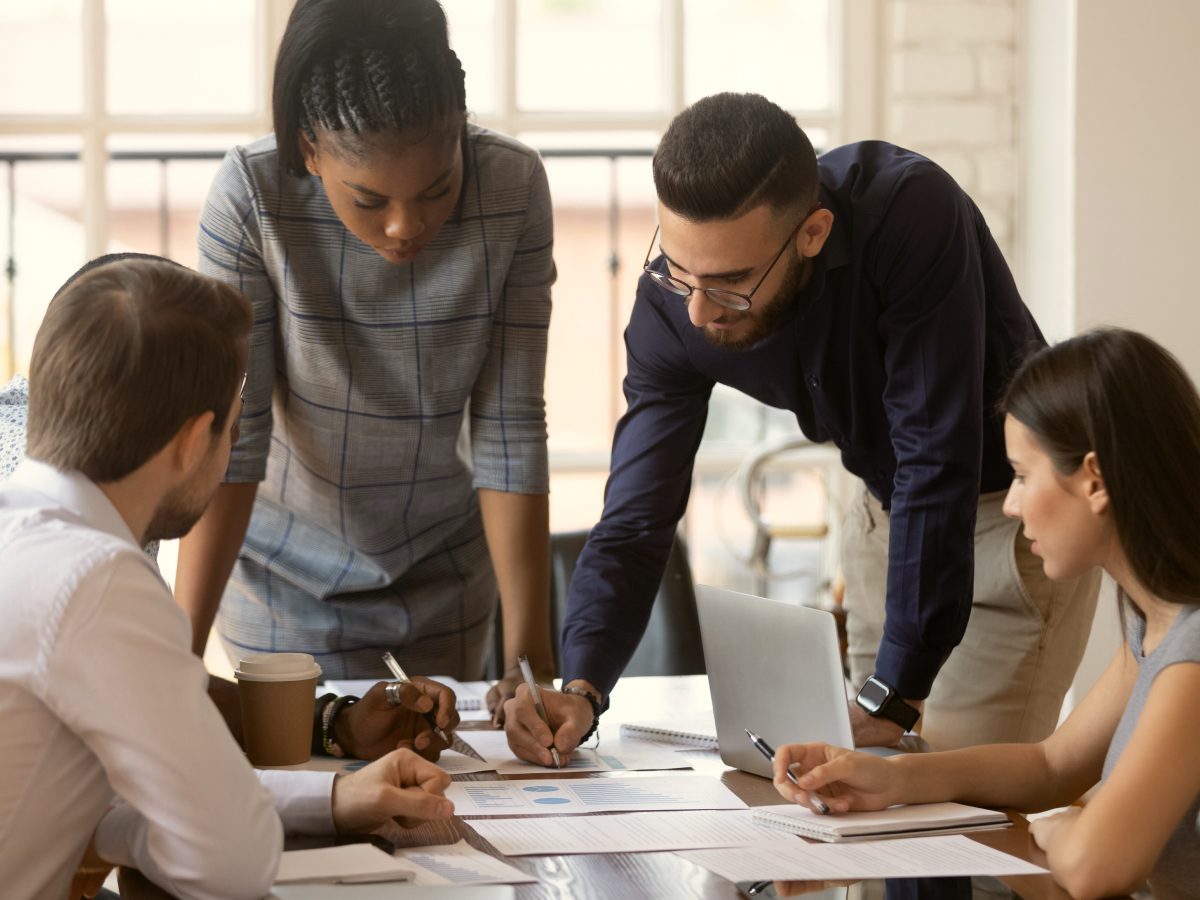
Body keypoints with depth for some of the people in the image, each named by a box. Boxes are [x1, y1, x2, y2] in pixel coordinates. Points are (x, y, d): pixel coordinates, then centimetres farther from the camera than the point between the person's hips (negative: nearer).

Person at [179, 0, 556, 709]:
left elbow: (510, 431, -18)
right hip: (289, 571, -2)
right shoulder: (251, 197, -26)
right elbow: (230, 437, -25)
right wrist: (182, 653, -30)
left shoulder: (513, 190, -20)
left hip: (445, 564, 2)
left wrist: (531, 653, -22)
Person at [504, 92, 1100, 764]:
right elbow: (635, 520, -16)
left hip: (1015, 501, -5)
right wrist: (581, 690, -33)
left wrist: (893, 696, -36)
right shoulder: (673, 304, -19)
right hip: (888, 508, 5)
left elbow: (937, 463, -35)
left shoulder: (911, 213, -35)